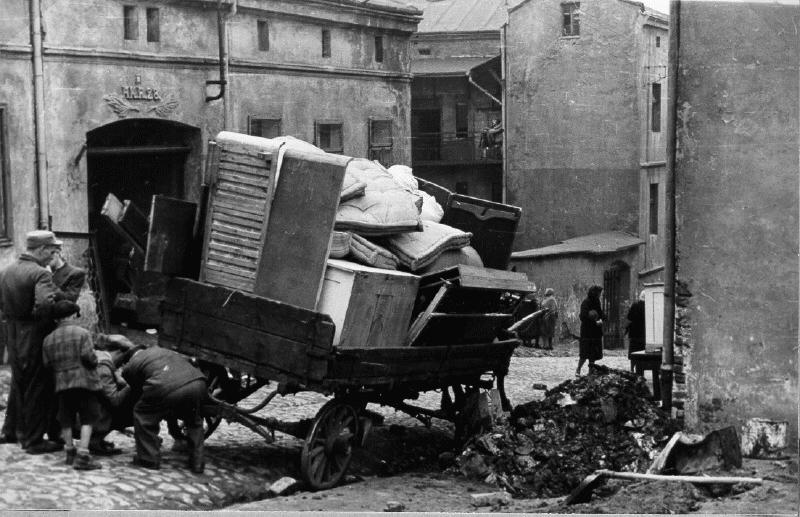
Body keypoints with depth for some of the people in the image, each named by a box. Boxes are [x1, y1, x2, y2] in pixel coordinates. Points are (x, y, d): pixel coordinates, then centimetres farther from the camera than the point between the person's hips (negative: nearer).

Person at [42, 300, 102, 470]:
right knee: (87, 420, -1)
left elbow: (47, 363, 8)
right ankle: (82, 455, -10)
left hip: (62, 384, 4)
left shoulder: (48, 339, 8)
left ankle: (70, 452, 21)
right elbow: (88, 356, -14)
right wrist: (94, 362, 7)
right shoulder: (82, 333, -6)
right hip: (84, 381, -4)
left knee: (66, 421, 15)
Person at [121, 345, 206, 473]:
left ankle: (149, 459, 20)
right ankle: (197, 461, 28)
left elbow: (138, 389, 24)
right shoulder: (158, 349, 37)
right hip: (197, 382, 5)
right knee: (194, 420, 32)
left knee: (142, 414, 22)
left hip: (167, 388, -5)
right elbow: (184, 359, 35)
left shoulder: (129, 367, 23)